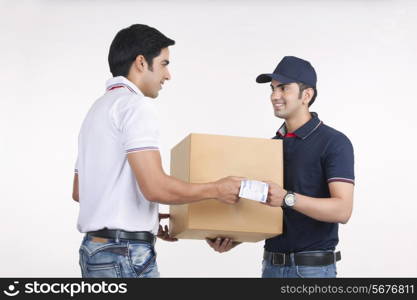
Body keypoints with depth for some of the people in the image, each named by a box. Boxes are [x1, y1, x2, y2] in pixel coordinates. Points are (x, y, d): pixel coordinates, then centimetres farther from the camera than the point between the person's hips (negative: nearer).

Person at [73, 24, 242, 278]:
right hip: (126, 255, -10)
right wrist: (217, 190, -8)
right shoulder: (136, 105, -12)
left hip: (97, 249, 10)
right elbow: (155, 187, -23)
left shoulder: (99, 109, 18)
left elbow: (79, 192, 22)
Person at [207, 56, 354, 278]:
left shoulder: (334, 143, -10)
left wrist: (287, 198, -33)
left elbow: (342, 210, -21)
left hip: (313, 269, -7)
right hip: (273, 266, 7)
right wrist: (233, 239, -3)